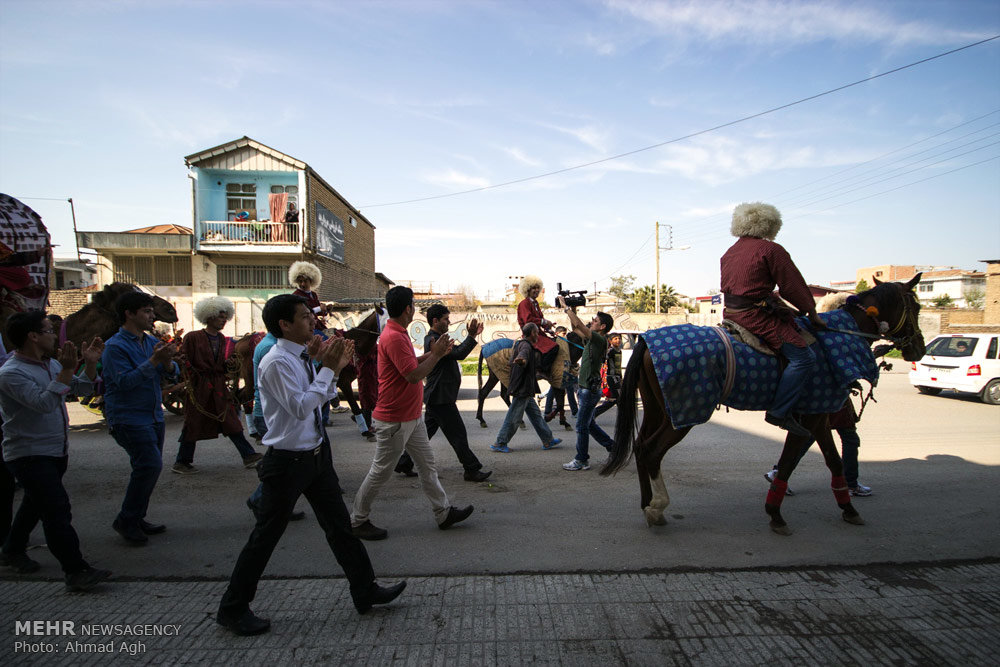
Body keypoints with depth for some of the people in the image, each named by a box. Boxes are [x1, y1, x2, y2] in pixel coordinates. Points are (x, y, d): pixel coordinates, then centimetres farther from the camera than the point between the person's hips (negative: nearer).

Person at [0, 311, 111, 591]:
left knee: (36, 504, 24)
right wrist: (66, 371, -31)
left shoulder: (51, 363, 7)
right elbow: (43, 403, -29)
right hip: (28, 455, -9)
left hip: (56, 451, 9)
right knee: (57, 509, -13)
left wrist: (90, 364, -2)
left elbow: (82, 389, 12)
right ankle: (76, 571, -12)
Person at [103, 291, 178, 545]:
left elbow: (172, 373, 9)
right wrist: (154, 361, -25)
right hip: (128, 417, -8)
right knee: (150, 465, -15)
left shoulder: (151, 342, 11)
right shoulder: (115, 346, -11)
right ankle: (126, 520, 1)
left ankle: (136, 519, 25)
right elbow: (124, 381, -21)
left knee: (149, 468, 11)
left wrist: (167, 361, -13)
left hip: (154, 416, 8)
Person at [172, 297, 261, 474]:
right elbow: (185, 363, -7)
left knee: (231, 422, 4)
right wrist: (193, 382, -13)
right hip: (199, 388, -5)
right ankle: (182, 462, 18)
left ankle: (249, 456, 5)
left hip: (219, 387, 5)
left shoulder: (224, 340, 12)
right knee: (193, 425, 4)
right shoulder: (193, 338, -5)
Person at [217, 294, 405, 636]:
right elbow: (300, 407, -26)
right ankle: (233, 609, 28)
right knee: (266, 535, 7)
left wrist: (333, 366, 0)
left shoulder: (303, 357, 5)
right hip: (288, 460, -8)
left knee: (339, 524, 16)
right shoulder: (276, 362, -20)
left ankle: (365, 591, 30)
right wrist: (328, 368, -21)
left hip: (317, 453, 8)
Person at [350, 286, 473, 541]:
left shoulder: (399, 334, 10)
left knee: (427, 464, 15)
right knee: (381, 472, 4)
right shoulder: (394, 338, -23)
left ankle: (444, 513, 24)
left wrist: (433, 353, 10)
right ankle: (358, 521, 20)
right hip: (394, 420, -10)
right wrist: (436, 354, -16)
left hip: (411, 417, 10)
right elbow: (414, 375, -26)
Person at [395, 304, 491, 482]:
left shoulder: (435, 339, 16)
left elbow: (456, 352, 17)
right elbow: (459, 354, -24)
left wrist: (472, 335, 8)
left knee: (425, 432, 16)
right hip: (440, 397, -11)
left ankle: (404, 463, 23)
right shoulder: (433, 340, -17)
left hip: (436, 397, 11)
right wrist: (471, 336, -18)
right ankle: (472, 470, 5)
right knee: (458, 434, -3)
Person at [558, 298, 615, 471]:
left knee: (582, 426, -3)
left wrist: (566, 307, -16)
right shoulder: (591, 340, 12)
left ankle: (582, 461, 5)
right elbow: (575, 328, 23)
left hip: (591, 390, -10)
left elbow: (579, 325, -24)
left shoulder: (600, 340, -15)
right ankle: (613, 447, 29)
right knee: (589, 424, 19)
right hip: (586, 388, 10)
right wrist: (573, 310, 9)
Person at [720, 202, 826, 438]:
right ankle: (779, 411, -15)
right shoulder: (770, 250, -6)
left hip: (732, 313, 10)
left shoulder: (729, 253, 19)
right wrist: (812, 313, 9)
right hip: (756, 316, -9)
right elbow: (793, 287, -5)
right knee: (804, 357, -11)